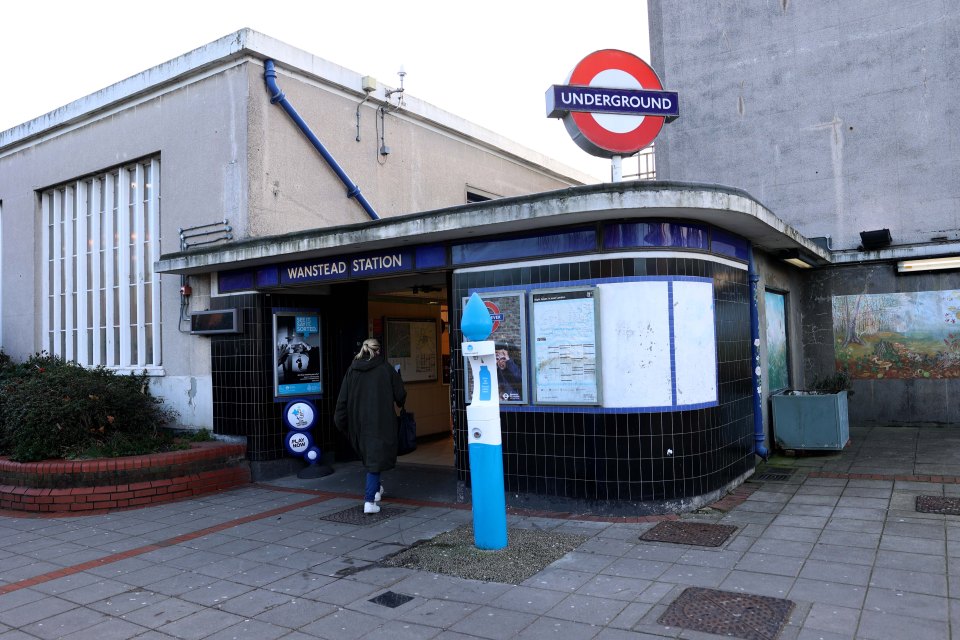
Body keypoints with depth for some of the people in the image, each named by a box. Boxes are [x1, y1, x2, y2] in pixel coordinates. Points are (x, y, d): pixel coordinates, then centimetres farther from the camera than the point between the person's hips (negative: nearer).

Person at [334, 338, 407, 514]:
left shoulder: (352, 370, 2)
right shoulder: (386, 368, -7)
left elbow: (343, 398, 1)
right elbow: (400, 395, -4)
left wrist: (340, 421, 7)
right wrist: (400, 402, 18)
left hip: (359, 423, 4)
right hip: (381, 422, -4)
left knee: (368, 454, 23)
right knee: (376, 458, -1)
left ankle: (376, 489, 36)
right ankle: (370, 500, -8)